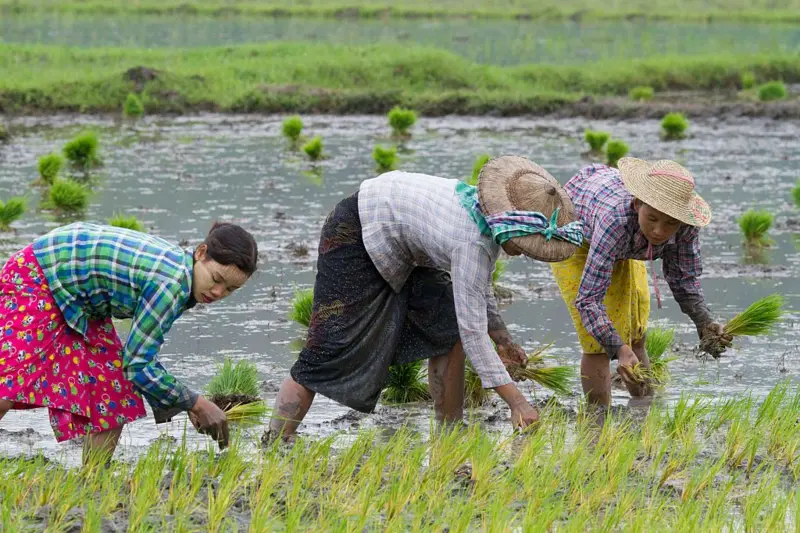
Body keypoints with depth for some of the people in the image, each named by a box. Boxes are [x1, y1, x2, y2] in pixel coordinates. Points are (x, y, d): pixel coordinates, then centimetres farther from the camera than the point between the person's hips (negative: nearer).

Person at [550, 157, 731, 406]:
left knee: (635, 337, 10)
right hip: (572, 234, -5)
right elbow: (589, 299, -46)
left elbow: (684, 280, -13)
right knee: (597, 343, -12)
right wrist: (620, 351, -58)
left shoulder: (686, 223, -32)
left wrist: (705, 324, -30)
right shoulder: (617, 218, -46)